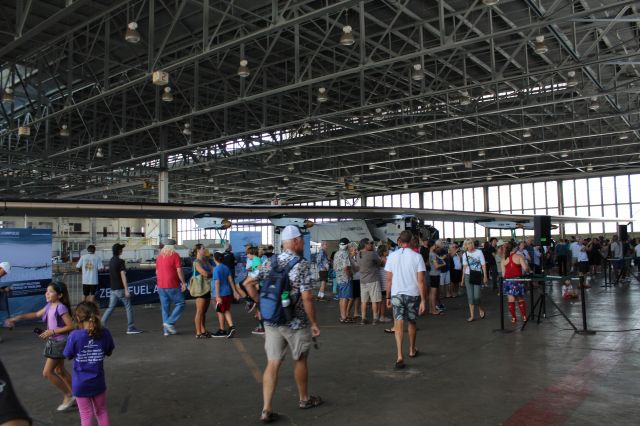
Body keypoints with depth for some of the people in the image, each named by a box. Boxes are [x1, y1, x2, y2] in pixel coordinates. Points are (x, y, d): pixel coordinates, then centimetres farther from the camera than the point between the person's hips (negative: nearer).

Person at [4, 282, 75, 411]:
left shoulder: (61, 307, -21)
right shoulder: (49, 306, 3)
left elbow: (70, 326, -23)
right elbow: (36, 314, 20)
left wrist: (52, 331, -21)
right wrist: (17, 318, 16)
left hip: (59, 343, -9)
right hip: (53, 342, 9)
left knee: (47, 372, -4)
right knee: (59, 370, 19)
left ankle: (68, 396, 9)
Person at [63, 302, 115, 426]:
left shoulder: (75, 336, -19)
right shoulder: (104, 333, -12)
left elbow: (68, 356, -4)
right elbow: (109, 353, 3)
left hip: (80, 384, -2)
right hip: (98, 382, 2)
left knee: (86, 415, 12)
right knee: (101, 411, 21)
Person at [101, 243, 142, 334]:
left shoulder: (111, 261, 12)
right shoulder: (120, 262, -14)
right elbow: (123, 276, -19)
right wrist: (126, 290, -20)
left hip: (113, 289, 8)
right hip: (120, 289, -8)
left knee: (111, 307, 10)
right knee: (128, 307, 1)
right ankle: (131, 328, 5)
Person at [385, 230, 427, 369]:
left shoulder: (392, 256, -2)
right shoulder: (417, 256, -7)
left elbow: (388, 279, 1)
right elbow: (421, 281, -10)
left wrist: (388, 297, 10)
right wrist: (423, 300, -7)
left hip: (396, 294, 0)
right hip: (413, 294, 0)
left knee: (398, 324, -1)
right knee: (412, 322, 19)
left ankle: (399, 356, -14)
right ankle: (412, 350, 37)